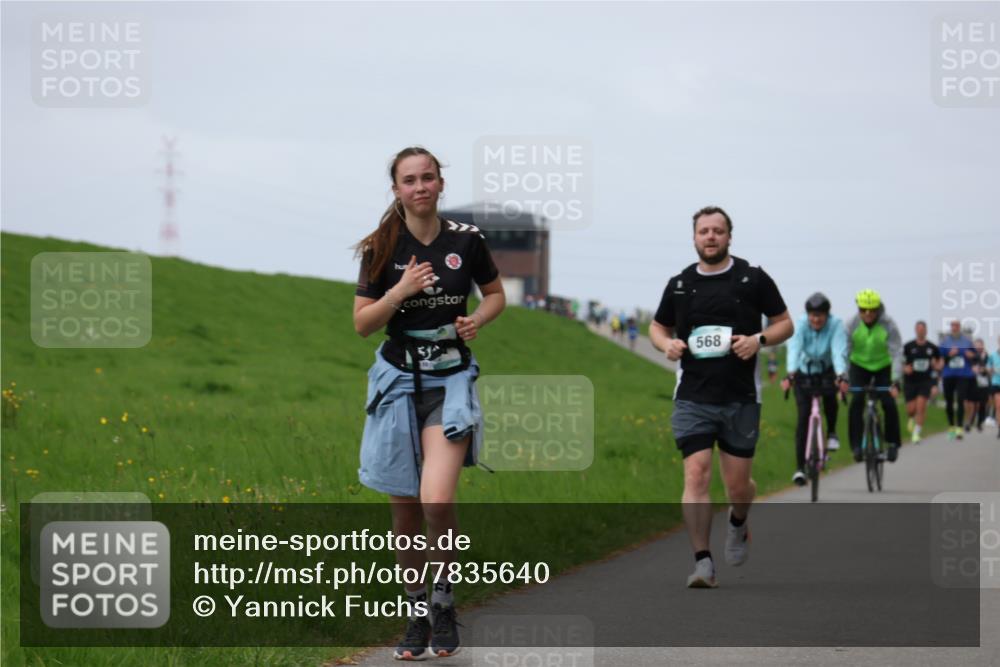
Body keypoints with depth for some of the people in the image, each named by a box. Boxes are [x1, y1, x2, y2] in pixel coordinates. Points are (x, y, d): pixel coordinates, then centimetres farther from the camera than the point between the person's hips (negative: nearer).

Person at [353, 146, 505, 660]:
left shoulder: (466, 240, -2)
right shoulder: (382, 248, -2)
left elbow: (495, 293, 14)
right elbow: (362, 324, -2)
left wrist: (477, 320, -6)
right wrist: (399, 293, -18)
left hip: (451, 380, -1)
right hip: (399, 380, 2)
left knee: (437, 500, -19)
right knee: (405, 509, 6)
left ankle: (444, 598, 2)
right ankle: (417, 612, 21)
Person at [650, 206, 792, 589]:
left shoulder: (753, 278, 2)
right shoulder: (679, 284, 8)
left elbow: (785, 323, 7)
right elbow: (658, 327, 21)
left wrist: (759, 339, -13)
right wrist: (666, 344, -3)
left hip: (741, 398, -1)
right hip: (693, 397, 1)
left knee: (737, 485, 5)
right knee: (696, 474, -14)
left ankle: (738, 523, 41)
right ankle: (703, 563, -13)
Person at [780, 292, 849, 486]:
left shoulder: (836, 325, -22)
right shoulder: (800, 324, -21)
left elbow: (839, 352, -34)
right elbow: (794, 350, -35)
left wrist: (841, 377, -51)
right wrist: (790, 376, -51)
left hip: (827, 371, 0)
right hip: (804, 373, 0)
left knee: (829, 393, -33)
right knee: (804, 416, -13)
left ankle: (832, 432, -5)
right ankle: (800, 467, -9)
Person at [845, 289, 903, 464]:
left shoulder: (888, 325, -24)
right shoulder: (852, 324, -20)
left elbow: (897, 354, -27)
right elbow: (845, 351, -20)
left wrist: (895, 382, -37)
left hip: (883, 367, -1)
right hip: (859, 366, 1)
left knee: (889, 403, -16)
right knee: (856, 402, -19)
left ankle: (893, 443, 4)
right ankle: (857, 445, -11)